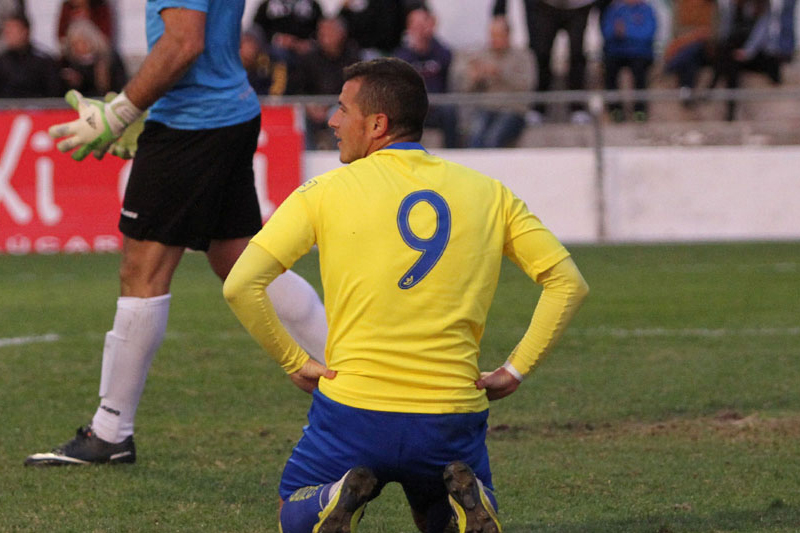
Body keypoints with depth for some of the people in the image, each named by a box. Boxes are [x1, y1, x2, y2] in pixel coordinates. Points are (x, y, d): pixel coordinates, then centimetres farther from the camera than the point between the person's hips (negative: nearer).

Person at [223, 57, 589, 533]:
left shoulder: (327, 192, -2)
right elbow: (568, 282, 5)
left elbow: (241, 286, -7)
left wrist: (294, 362, 4)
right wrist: (516, 369, 7)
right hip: (453, 419, 2)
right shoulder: (489, 195, 5)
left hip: (353, 411, -2)